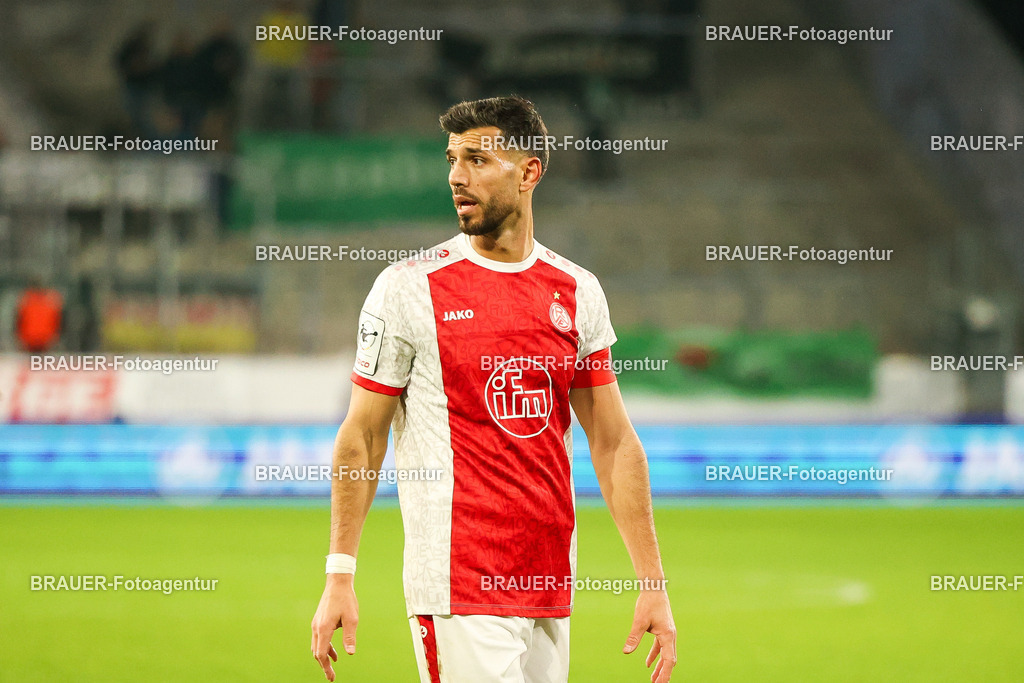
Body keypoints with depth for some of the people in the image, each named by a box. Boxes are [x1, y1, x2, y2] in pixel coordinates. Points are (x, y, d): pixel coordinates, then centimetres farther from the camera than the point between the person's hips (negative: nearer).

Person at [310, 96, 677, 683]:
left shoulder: (578, 293, 9)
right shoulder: (409, 288, -2)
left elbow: (614, 442, 11)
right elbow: (362, 438, 0)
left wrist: (655, 584, 5)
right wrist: (340, 576, -6)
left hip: (551, 588, 5)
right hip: (457, 585, -5)